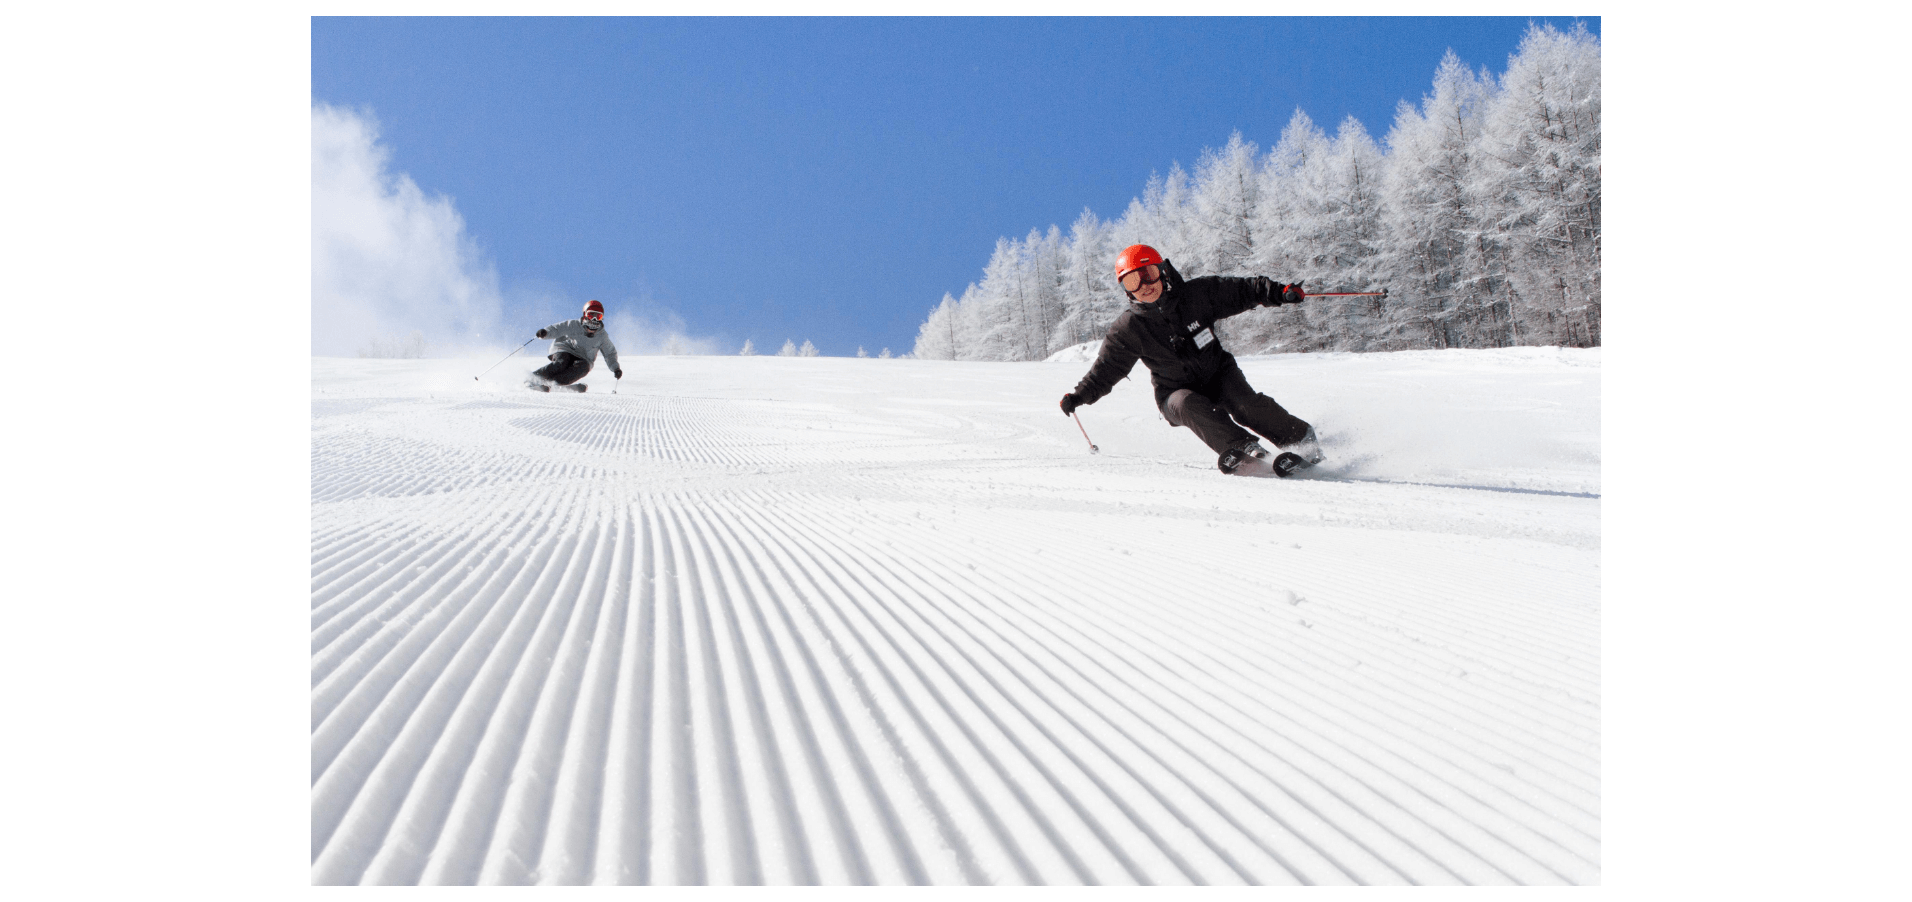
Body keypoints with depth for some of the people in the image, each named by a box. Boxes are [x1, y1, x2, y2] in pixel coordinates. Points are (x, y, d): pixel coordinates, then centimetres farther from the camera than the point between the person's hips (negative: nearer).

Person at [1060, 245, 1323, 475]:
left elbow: (1242, 291, -3)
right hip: (1177, 393, -1)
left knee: (1245, 404, -27)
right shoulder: (1128, 330, -9)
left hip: (1218, 374, 1)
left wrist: (1280, 292, -16)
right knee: (1189, 405, -35)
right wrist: (1079, 396, -10)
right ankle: (1242, 450, -39)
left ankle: (1301, 439, -14)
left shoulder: (1197, 294, -9)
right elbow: (1106, 368, 0)